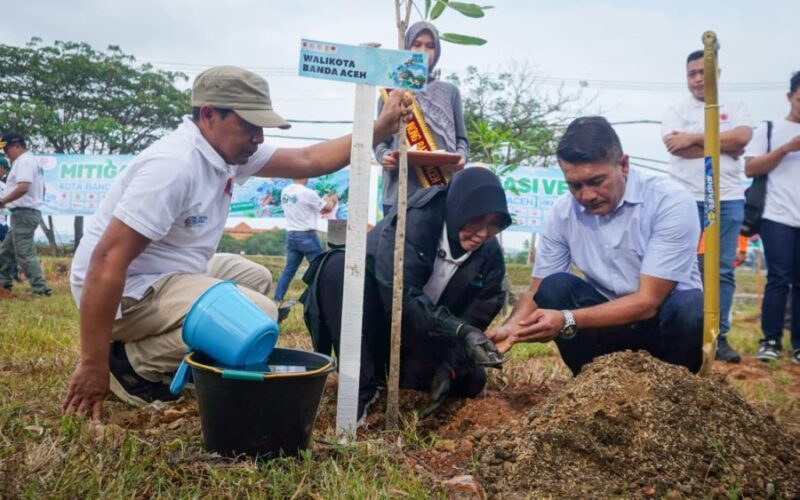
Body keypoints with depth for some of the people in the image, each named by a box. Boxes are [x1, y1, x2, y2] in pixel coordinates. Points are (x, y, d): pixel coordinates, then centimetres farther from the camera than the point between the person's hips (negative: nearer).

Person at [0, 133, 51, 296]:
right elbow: (42, 188, 26)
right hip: (28, 212, 11)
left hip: (23, 213, -11)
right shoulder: (31, 160, 19)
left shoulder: (24, 161, -13)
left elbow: (23, 187, -27)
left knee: (24, 254, -10)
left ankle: (40, 289, -10)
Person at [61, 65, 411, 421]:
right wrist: (93, 366, -28)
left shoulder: (228, 148, 1)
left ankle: (153, 344, 11)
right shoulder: (174, 165, -27)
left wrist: (380, 128, 1)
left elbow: (308, 161, 7)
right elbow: (108, 261, -29)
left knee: (255, 278, 19)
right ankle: (131, 360, -7)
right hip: (128, 292, -9)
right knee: (259, 316, -21)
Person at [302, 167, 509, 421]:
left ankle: (385, 370, 13)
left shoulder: (490, 254, -9)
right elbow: (398, 295, -37)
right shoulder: (417, 219, -26)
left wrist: (448, 366, -25)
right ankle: (360, 388, -23)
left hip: (417, 340, 5)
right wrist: (457, 329, -46)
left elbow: (473, 321, -9)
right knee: (341, 265, -33)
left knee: (471, 381, -13)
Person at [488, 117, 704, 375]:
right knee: (554, 287, -22)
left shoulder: (671, 201, -23)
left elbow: (648, 300, -27)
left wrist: (568, 321, -38)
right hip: (608, 319, 3)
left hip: (670, 318, -2)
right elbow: (538, 292, -6)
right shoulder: (562, 212, -11)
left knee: (691, 307, -34)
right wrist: (512, 327, -29)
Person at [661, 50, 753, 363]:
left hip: (728, 199, 2)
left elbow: (742, 137, -8)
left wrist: (695, 138, -10)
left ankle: (719, 336, 8)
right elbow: (675, 146, -10)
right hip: (686, 199, -1)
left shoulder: (734, 108, 12)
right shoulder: (676, 111, 8)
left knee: (723, 270, 2)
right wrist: (724, 146, -8)